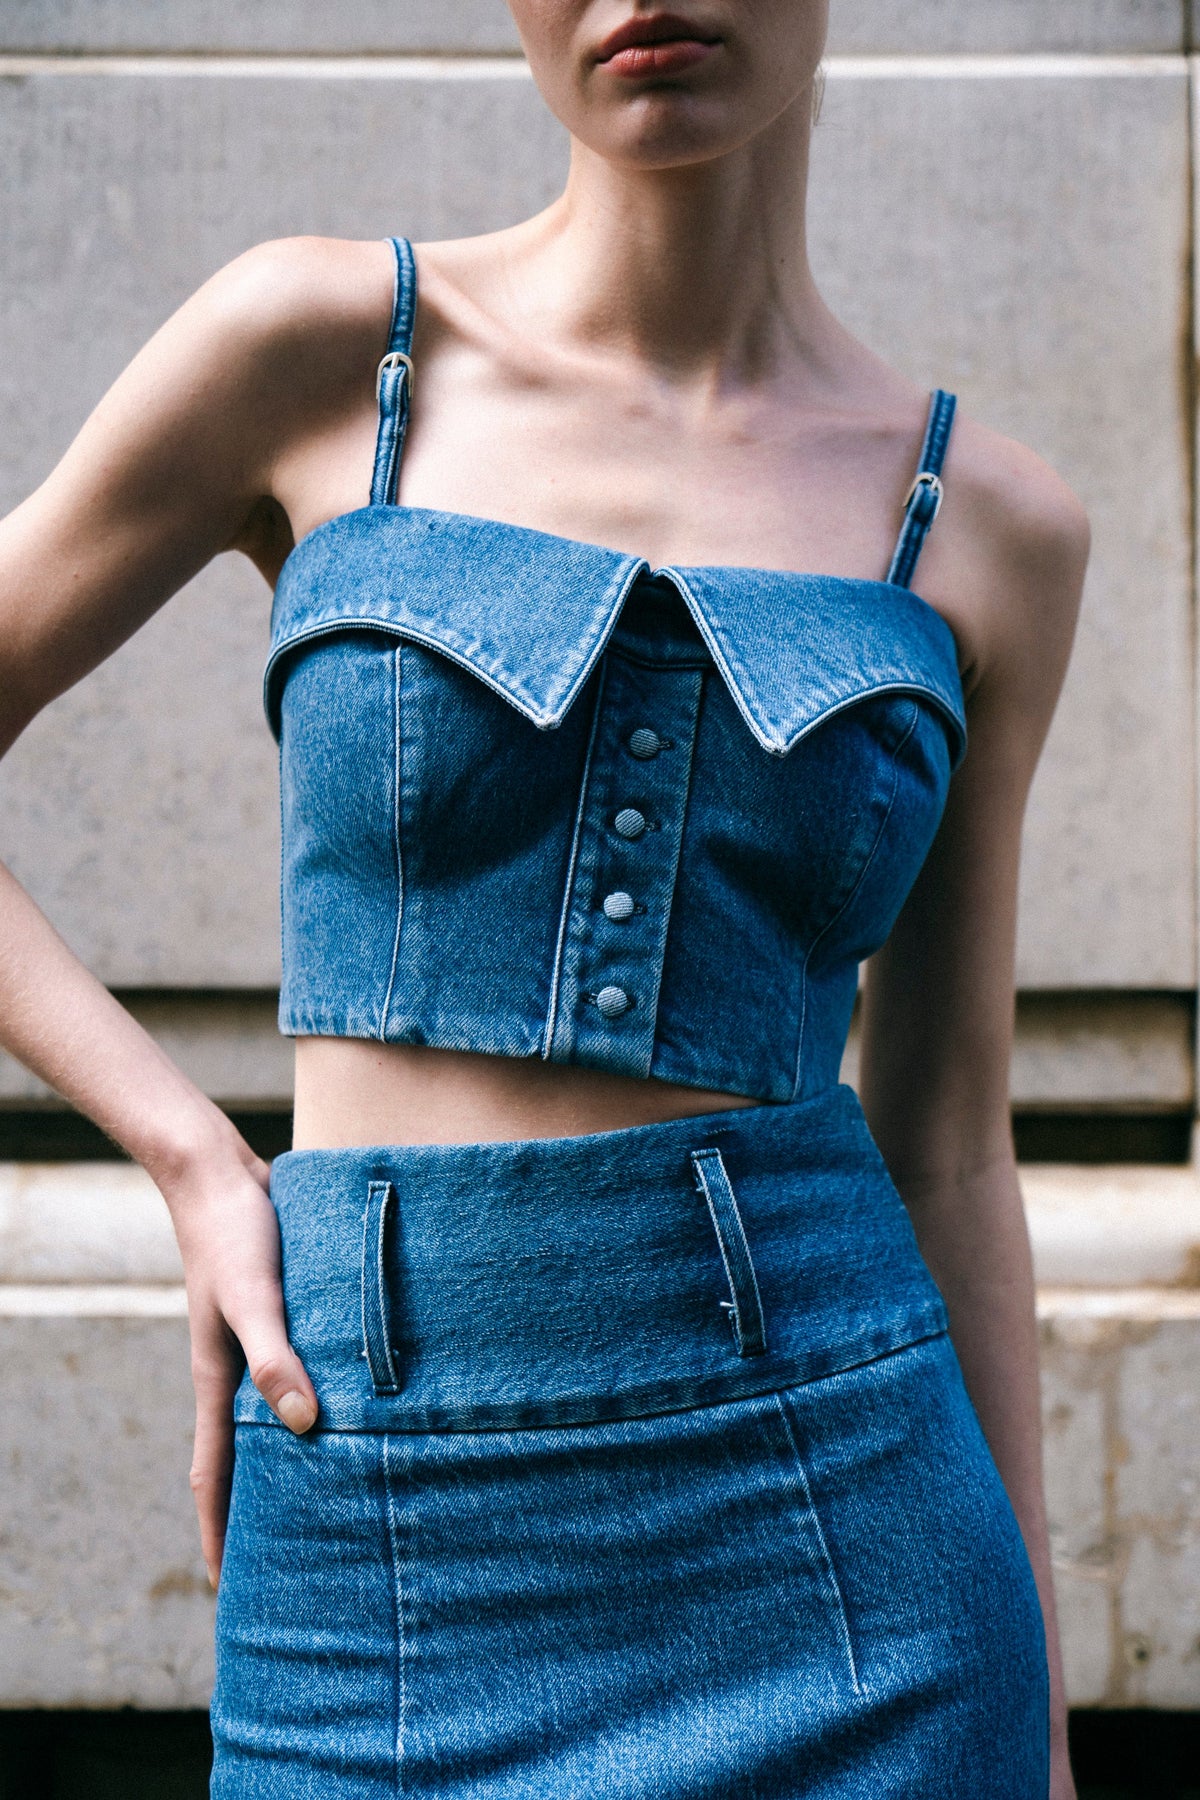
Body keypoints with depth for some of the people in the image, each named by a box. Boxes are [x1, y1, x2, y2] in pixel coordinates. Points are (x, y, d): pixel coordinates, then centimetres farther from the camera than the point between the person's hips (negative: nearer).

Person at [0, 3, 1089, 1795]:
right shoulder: (320, 347, -1)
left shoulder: (991, 522, 4)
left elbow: (949, 1142, 8)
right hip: (380, 1560, -1)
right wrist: (195, 1162, -5)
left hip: (832, 1536, 1)